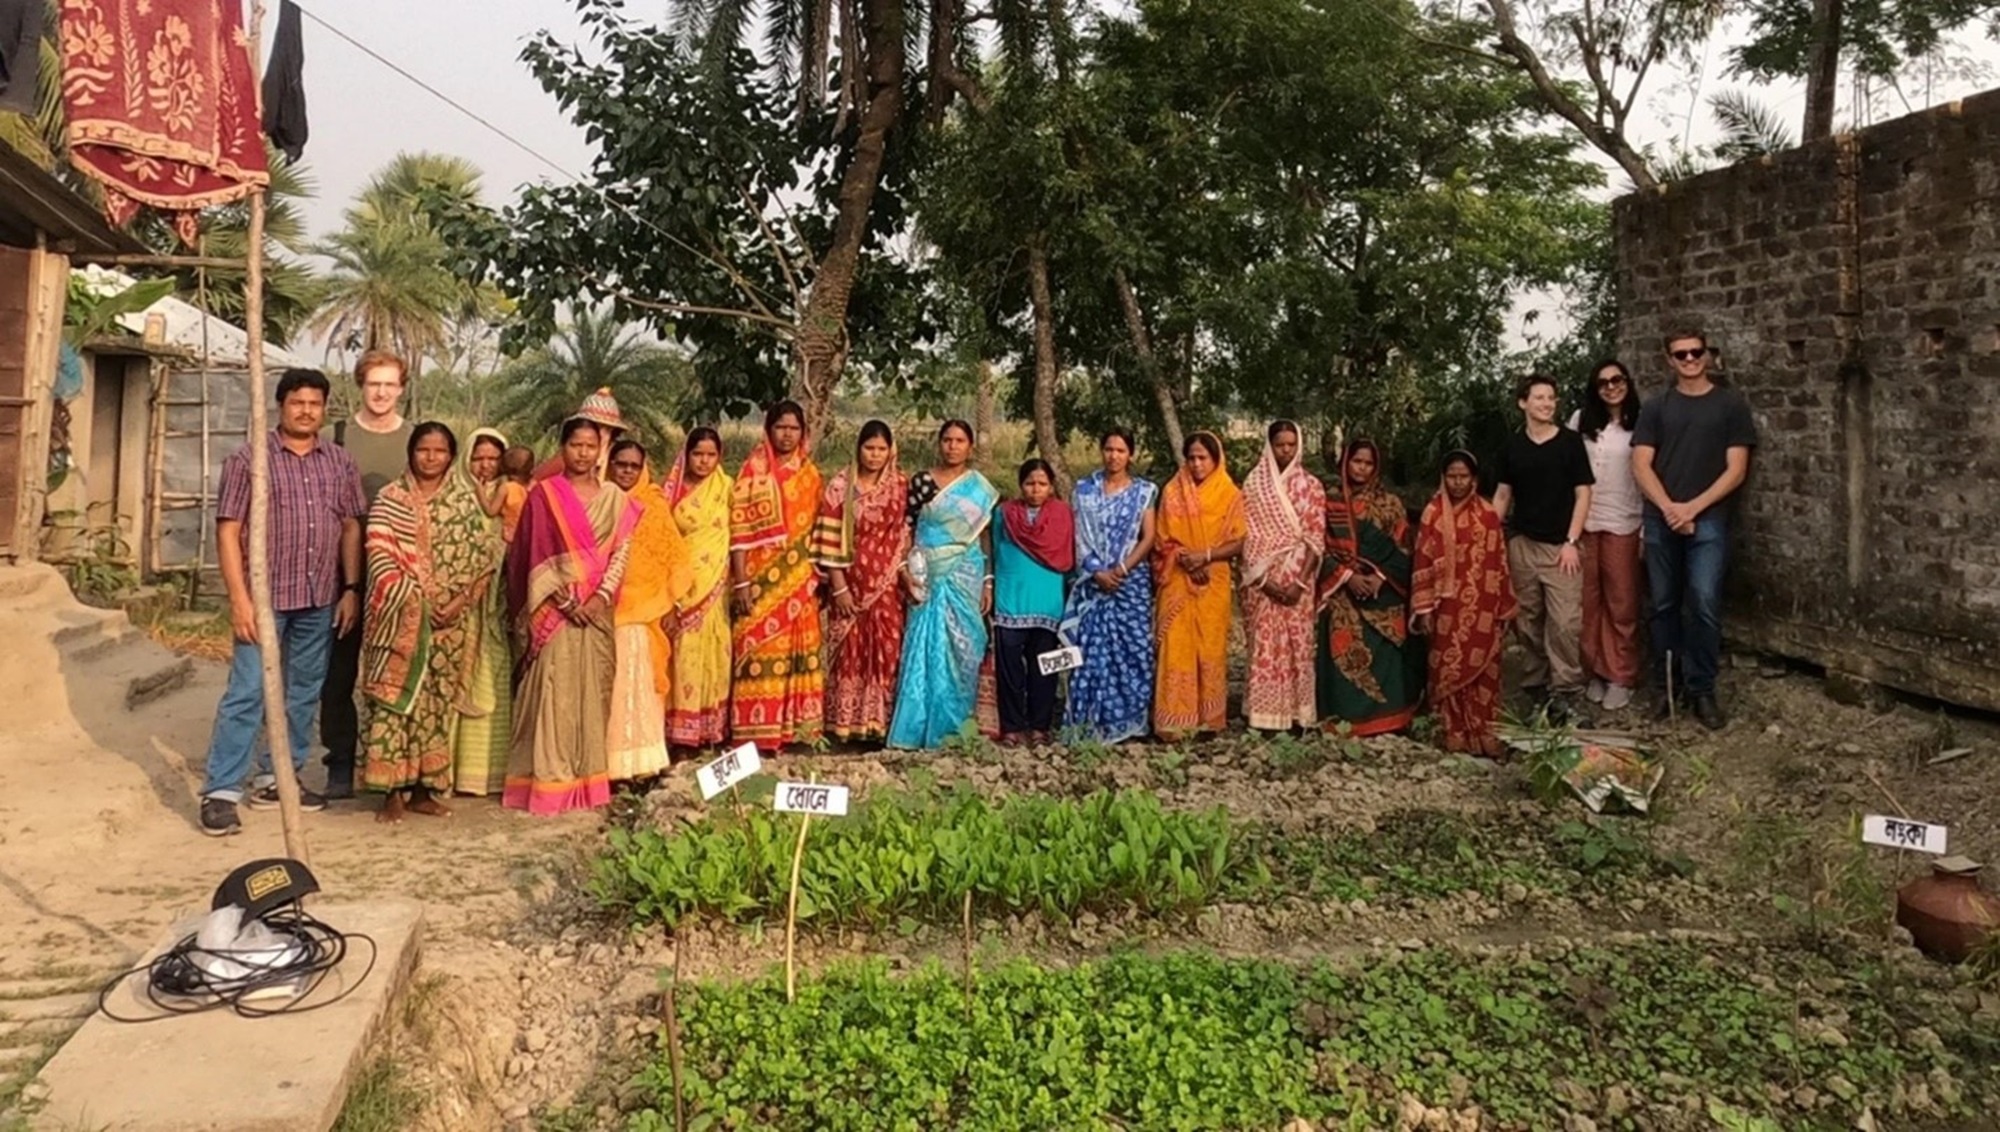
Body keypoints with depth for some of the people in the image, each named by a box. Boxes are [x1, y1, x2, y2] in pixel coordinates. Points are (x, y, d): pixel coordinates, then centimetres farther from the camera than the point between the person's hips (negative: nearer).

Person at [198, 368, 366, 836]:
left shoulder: (340, 462, 8)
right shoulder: (249, 458, -3)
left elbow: (351, 527, 10)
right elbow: (228, 530, -6)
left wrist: (351, 588, 4)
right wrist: (239, 597, -13)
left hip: (320, 600, 4)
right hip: (265, 596, -4)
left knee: (303, 693, 12)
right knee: (247, 693, -5)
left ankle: (275, 777, 25)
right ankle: (221, 791, 3)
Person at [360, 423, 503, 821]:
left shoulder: (465, 501, 8)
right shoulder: (390, 499, 3)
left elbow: (484, 557, 4)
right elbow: (380, 556, -5)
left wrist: (462, 600, -9)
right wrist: (414, 599, -15)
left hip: (449, 622, 2)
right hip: (402, 619, -2)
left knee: (437, 702, 7)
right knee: (396, 697, -5)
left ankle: (424, 788, 17)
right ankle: (393, 791, 1)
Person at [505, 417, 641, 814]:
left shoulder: (614, 498, 10)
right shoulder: (544, 494, 1)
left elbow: (621, 553, 4)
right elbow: (535, 555, -4)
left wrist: (601, 597, -10)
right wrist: (563, 599, -13)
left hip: (598, 608, 3)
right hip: (556, 606, -3)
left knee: (593, 691, 6)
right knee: (553, 690, -5)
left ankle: (588, 777, 14)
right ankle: (549, 781, 0)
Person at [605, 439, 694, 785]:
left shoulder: (653, 506, 3)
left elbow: (676, 556, 4)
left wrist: (673, 602, -2)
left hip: (645, 610, -1)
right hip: (604, 609, 2)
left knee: (638, 684, -1)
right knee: (607, 686, 3)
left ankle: (639, 759, 6)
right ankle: (610, 761, 10)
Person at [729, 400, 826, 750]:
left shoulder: (811, 474, 11)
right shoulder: (754, 472, -2)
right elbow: (740, 530, -7)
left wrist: (818, 576, 10)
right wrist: (741, 581, -14)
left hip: (799, 579, 4)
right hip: (761, 579, -4)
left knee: (798, 650, 6)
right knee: (759, 649, -3)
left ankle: (796, 724, 15)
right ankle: (756, 728, 3)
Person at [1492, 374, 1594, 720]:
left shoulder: (1571, 442, -1)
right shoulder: (1512, 446, 6)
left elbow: (1582, 495, -1)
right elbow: (1502, 496, 11)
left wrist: (1571, 542, -8)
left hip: (1560, 545, -3)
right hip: (1521, 544, 3)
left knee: (1565, 622, -9)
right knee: (1528, 621, 8)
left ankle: (1566, 691, -1)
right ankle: (1535, 687, 20)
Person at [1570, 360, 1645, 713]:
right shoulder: (1580, 420, 6)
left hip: (1622, 524, -2)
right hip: (1583, 522, 2)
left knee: (1621, 604, 3)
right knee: (1589, 602, 5)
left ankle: (1621, 677, 12)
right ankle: (1594, 672, 15)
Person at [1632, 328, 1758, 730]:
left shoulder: (1731, 404, 5)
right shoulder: (1656, 407, 9)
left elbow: (1736, 469, -1)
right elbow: (1641, 465, 2)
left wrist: (1693, 507, -11)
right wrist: (1668, 508, -12)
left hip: (1708, 521, -2)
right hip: (1660, 521, 2)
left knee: (1705, 605, -9)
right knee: (1664, 606, 6)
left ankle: (1702, 689, 2)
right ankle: (1670, 683, 18)